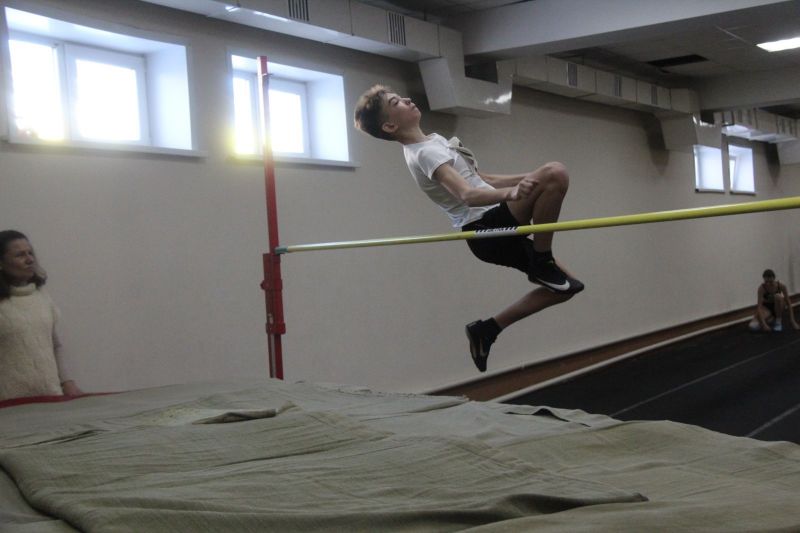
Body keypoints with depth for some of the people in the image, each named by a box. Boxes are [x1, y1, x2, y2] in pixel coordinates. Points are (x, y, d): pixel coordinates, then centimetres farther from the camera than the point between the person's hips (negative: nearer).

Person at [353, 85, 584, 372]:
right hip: (488, 230, -9)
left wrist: (529, 177, 14)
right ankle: (542, 262, -14)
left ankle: (487, 329, 15)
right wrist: (510, 193, -46)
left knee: (562, 288, 10)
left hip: (492, 230, 9)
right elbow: (468, 195, -30)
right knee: (555, 173, -24)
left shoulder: (433, 140, 17)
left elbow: (480, 179, 22)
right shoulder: (425, 153, -14)